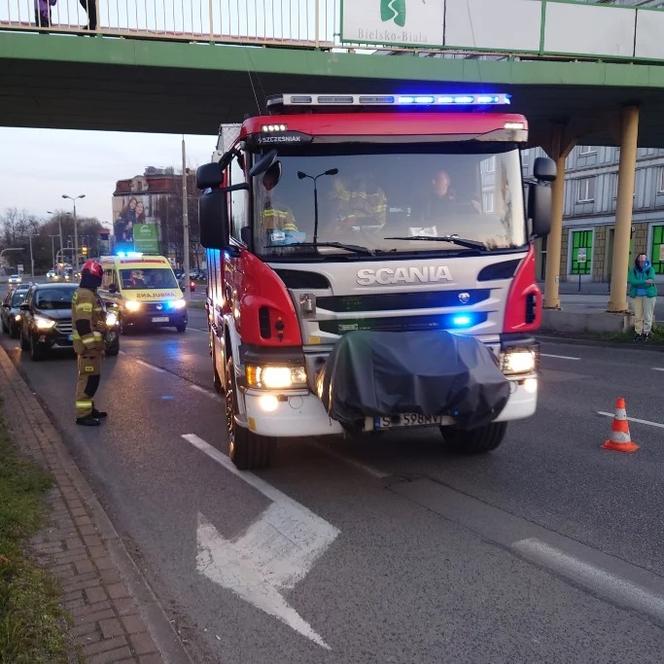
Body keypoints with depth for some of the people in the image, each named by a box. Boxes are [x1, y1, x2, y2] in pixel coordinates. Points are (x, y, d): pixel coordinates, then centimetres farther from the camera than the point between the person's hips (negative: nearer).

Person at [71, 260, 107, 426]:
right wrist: (92, 344, -24)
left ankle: (89, 409, 26)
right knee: (88, 379, -8)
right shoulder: (86, 296, -18)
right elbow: (83, 324, -24)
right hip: (88, 346, -11)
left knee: (91, 378, 17)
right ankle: (83, 415, -5)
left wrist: (96, 343, 26)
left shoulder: (88, 293, 17)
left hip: (91, 345, 11)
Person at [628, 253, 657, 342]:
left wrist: (638, 283, -15)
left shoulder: (650, 269, 1)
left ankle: (646, 333, 8)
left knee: (648, 316, 0)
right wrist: (645, 282, -22)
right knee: (638, 316, 2)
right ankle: (638, 333, 8)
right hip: (636, 296, 1)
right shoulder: (633, 270, 4)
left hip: (649, 295, -1)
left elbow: (651, 280, -15)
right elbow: (632, 281, -13)